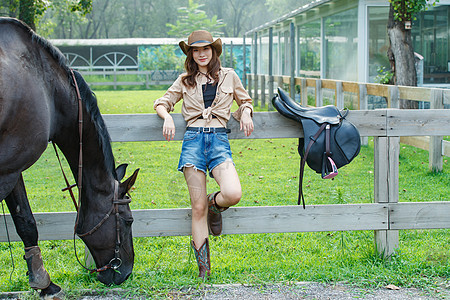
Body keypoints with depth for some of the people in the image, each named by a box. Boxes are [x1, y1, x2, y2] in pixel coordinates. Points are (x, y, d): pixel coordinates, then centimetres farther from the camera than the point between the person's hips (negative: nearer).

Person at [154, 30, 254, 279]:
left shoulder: (228, 76, 13)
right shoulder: (185, 81, 13)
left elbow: (245, 100, 26)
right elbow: (162, 102, 19)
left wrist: (245, 113, 3)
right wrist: (167, 117, -3)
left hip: (219, 140, 0)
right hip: (193, 140, 0)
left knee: (233, 194, -25)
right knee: (198, 209, -3)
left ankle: (214, 204, 13)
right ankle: (203, 268, 6)